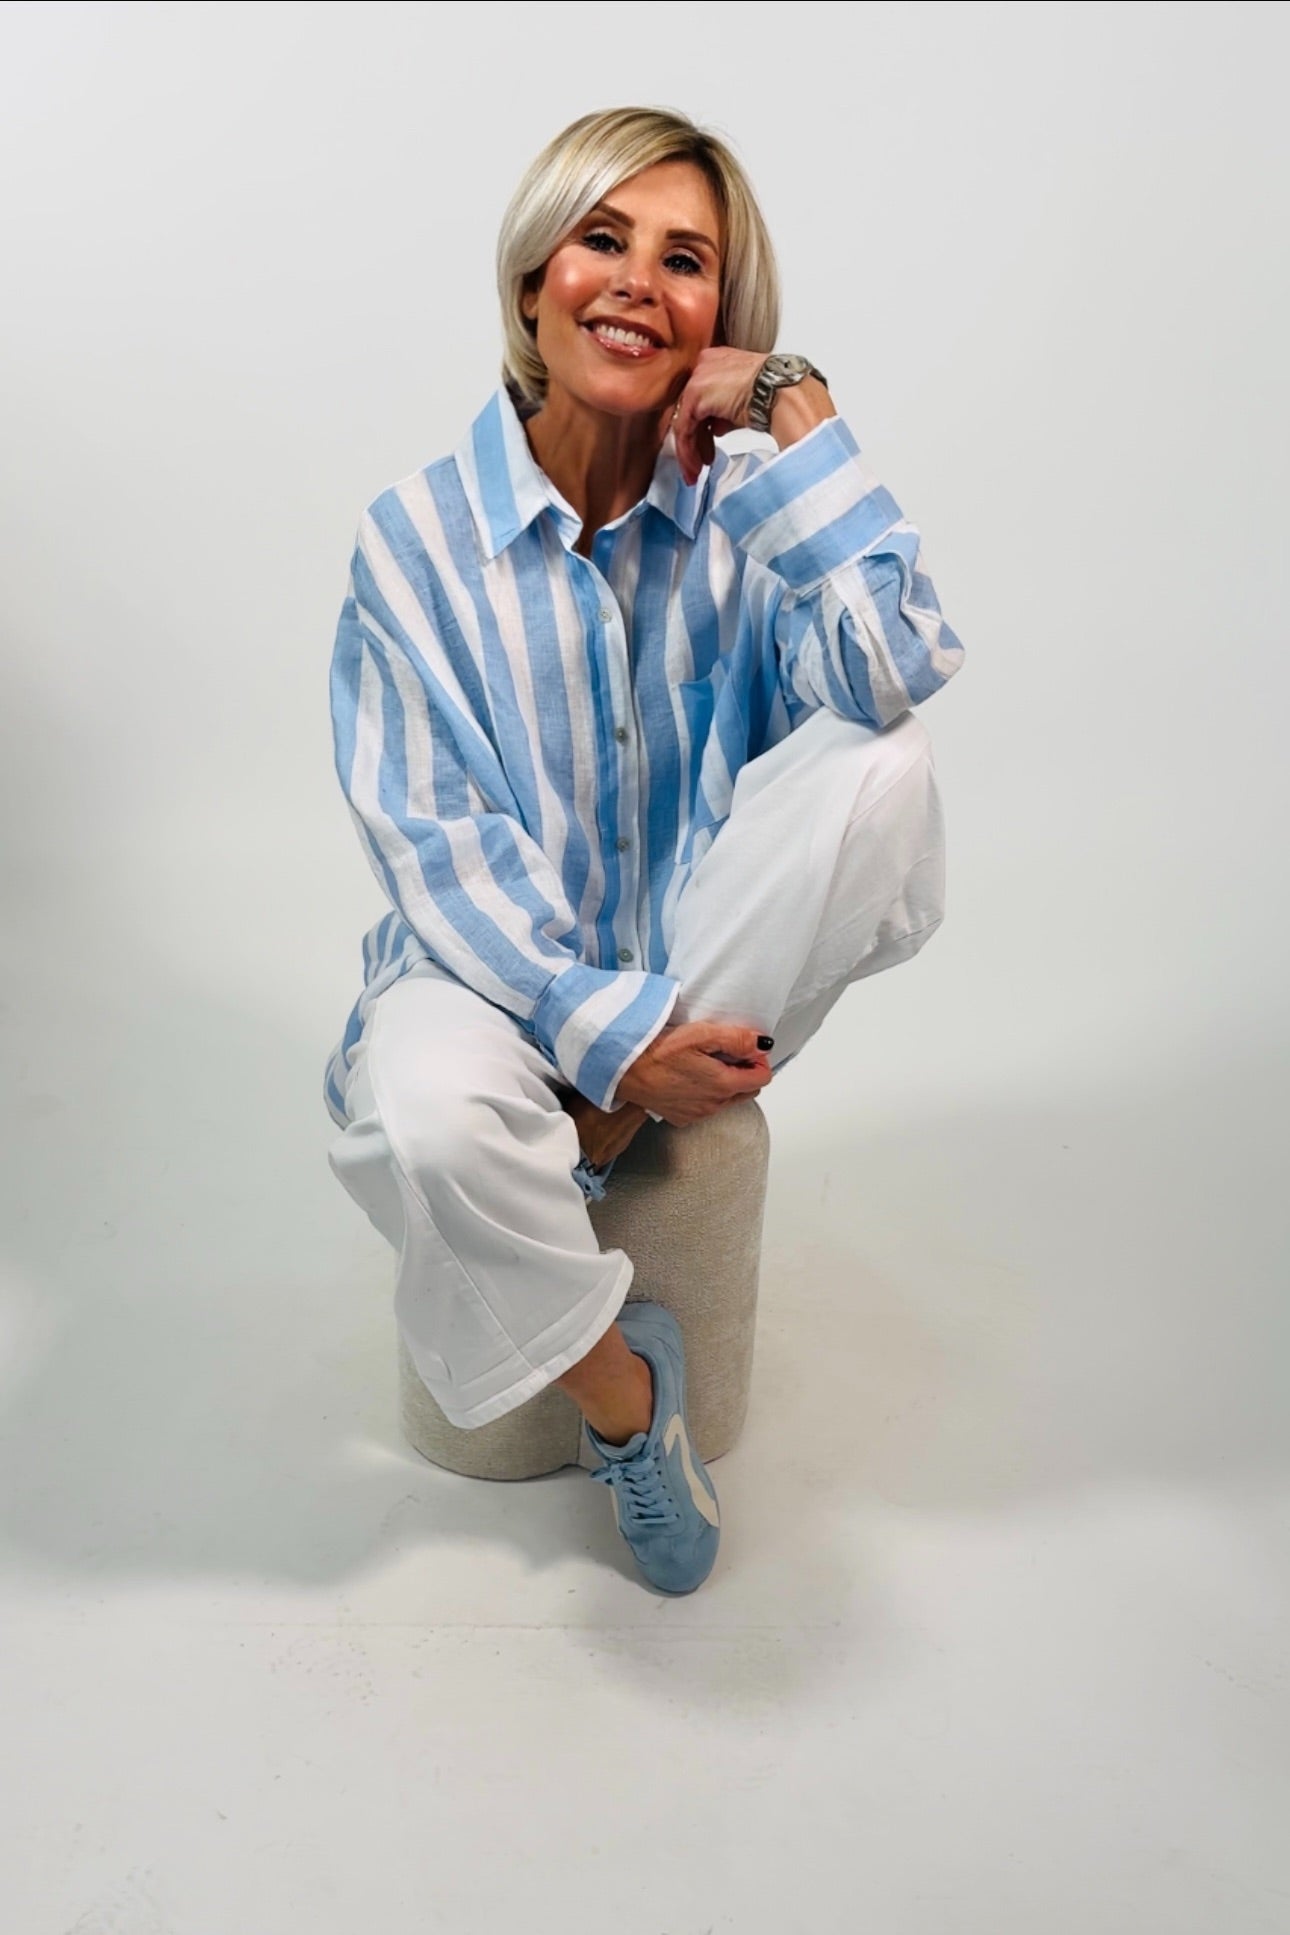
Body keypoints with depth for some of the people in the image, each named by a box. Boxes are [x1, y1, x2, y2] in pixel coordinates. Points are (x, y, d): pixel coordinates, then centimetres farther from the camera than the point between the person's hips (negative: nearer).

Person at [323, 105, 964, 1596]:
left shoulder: (738, 520, -3)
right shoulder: (419, 535, -8)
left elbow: (894, 674, -23)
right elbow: (432, 841, -12)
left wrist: (799, 414, -19)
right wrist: (604, 1027, -22)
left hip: (697, 965, 2)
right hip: (495, 960, -2)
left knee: (881, 770, -24)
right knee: (427, 1122, -36)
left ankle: (600, 1139, -14)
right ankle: (621, 1385, -3)